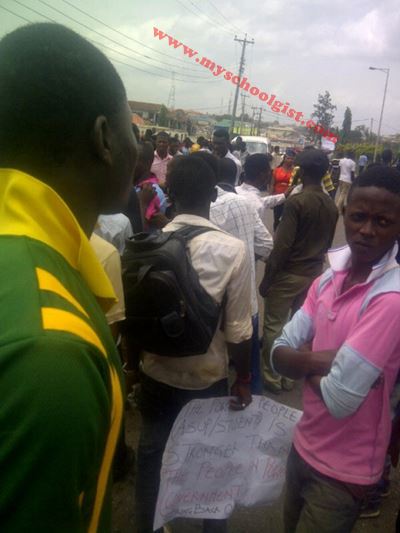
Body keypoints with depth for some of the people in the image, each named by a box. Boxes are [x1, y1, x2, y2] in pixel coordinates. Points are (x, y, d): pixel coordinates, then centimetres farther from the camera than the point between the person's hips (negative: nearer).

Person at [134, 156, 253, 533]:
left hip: (157, 375, 2)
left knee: (151, 454, 22)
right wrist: (243, 380, 0)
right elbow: (238, 330, -16)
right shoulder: (233, 250, -18)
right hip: (209, 378, -1)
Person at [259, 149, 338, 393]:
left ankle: (272, 378, 15)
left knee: (274, 326, 6)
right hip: (314, 274, 7)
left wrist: (266, 279, -13)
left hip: (288, 274, -7)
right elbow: (328, 243, 12)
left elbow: (281, 246, -20)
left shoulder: (296, 202, -19)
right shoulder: (332, 206, 2)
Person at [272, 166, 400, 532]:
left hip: (343, 469, -7)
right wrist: (322, 359, -24)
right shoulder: (329, 277, -3)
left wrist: (306, 363, -12)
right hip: (305, 444, 7)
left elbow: (339, 398, -30)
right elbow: (279, 355, -5)